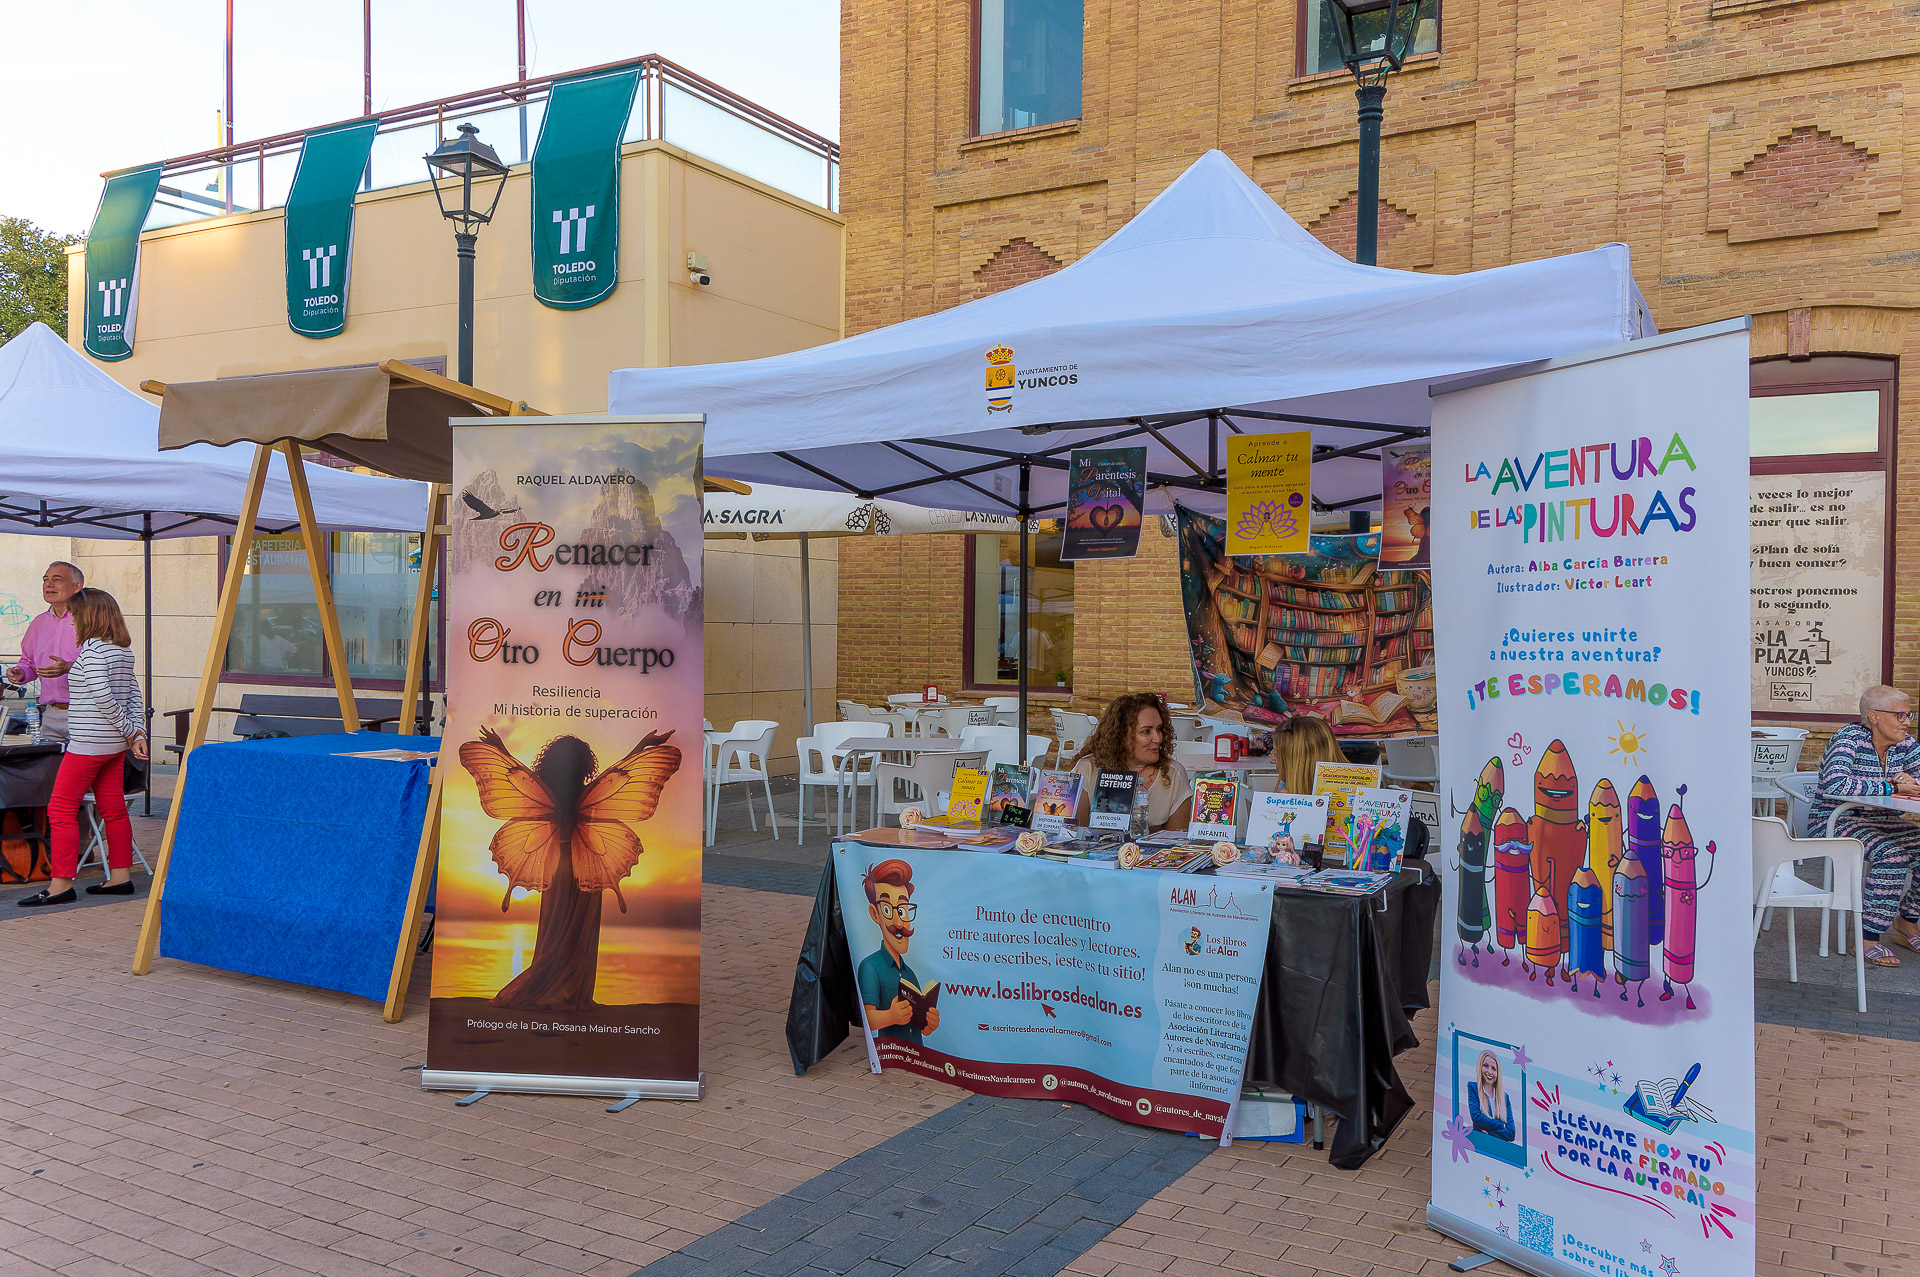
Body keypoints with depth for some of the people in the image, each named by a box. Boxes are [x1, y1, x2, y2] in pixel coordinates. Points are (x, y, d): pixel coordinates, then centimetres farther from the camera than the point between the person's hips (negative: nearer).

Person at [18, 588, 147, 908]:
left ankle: (61, 883, -2)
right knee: (113, 808, 11)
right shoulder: (123, 649, 13)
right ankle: (120, 876, 14)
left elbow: (101, 695, -21)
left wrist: (129, 730, -12)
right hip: (115, 745, 9)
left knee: (61, 809, -3)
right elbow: (134, 693, 11)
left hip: (89, 743, -9)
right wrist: (137, 733, 6)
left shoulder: (92, 648, -14)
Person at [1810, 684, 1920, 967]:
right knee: (1892, 853, -30)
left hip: (1881, 821, 8)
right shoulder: (1850, 738, -17)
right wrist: (1890, 787, -25)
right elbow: (1834, 784, -32)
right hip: (1835, 820, -8)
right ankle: (1867, 939, -23)